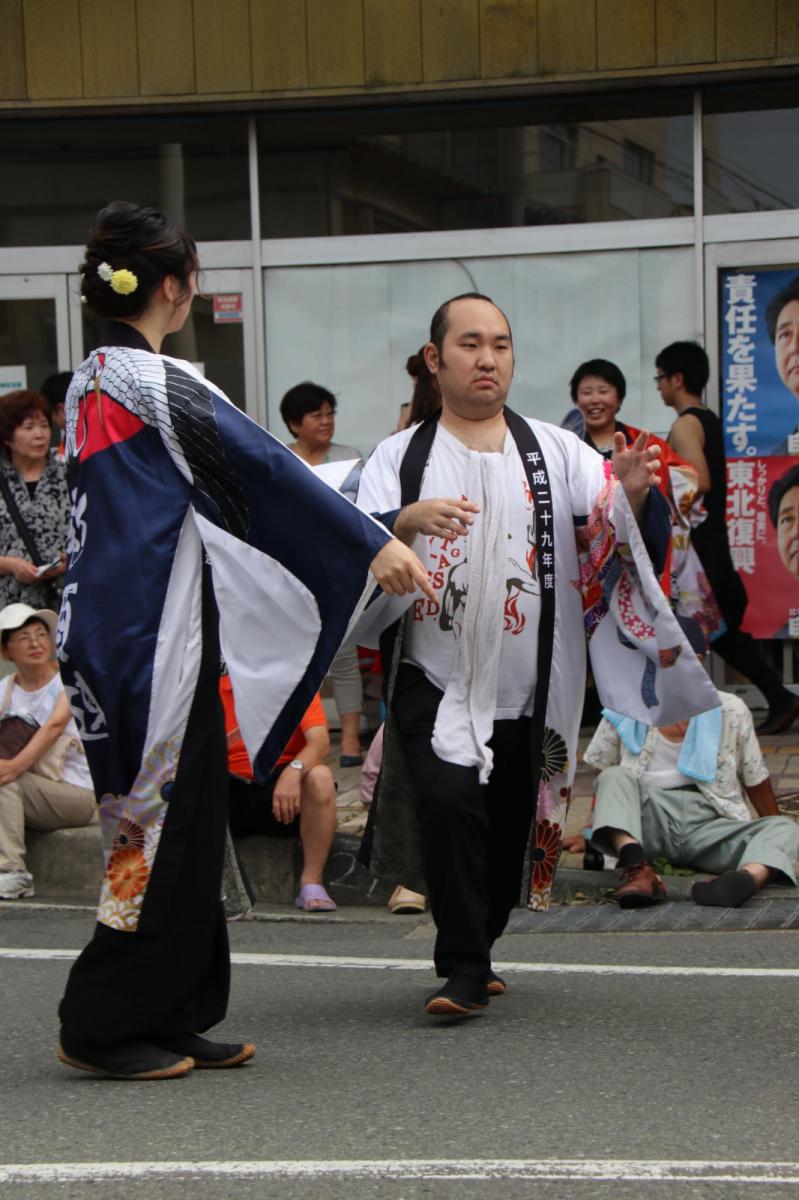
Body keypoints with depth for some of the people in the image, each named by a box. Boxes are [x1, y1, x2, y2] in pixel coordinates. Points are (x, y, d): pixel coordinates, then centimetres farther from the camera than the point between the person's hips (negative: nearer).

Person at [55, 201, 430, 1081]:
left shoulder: (91, 381, 14)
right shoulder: (158, 383, -15)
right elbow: (263, 467, -17)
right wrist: (375, 544, -14)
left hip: (108, 627, 10)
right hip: (155, 634, -9)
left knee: (167, 819, 13)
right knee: (165, 821, -3)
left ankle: (172, 1017, 18)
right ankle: (105, 1025, 2)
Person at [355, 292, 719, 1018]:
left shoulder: (555, 453, 9)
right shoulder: (400, 458, 7)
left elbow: (620, 542, -1)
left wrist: (631, 494, -23)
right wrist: (406, 521, -26)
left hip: (528, 689, 2)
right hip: (435, 681, -2)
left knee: (506, 835, 7)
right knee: (450, 803, -22)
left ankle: (472, 951, 30)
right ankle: (465, 969, -11)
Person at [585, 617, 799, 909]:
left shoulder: (730, 712, 5)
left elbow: (755, 780, 13)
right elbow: (601, 772, 14)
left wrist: (774, 837, 17)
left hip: (709, 822, 0)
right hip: (648, 818, 0)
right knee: (615, 778, -28)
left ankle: (749, 877, -60)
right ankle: (636, 869, -53)